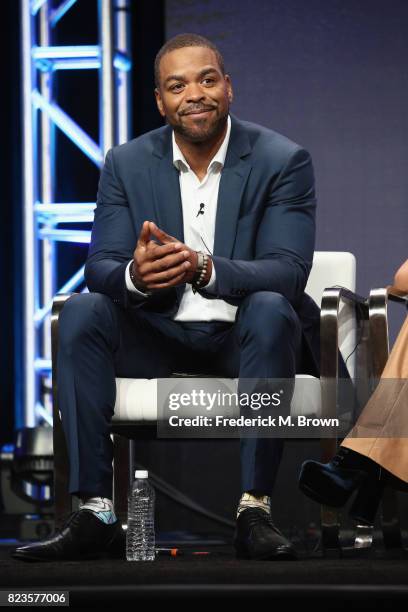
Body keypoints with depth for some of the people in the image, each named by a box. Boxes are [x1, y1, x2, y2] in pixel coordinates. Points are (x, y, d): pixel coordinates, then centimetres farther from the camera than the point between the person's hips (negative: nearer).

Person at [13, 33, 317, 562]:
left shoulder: (284, 161, -8)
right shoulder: (126, 165, 1)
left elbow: (289, 273, -18)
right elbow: (99, 268, -6)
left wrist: (205, 269, -39)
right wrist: (134, 275, -33)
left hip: (244, 336, -2)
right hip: (158, 338, 3)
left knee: (271, 308, -35)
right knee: (81, 312, -25)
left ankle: (254, 508, -34)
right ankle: (94, 512, -29)